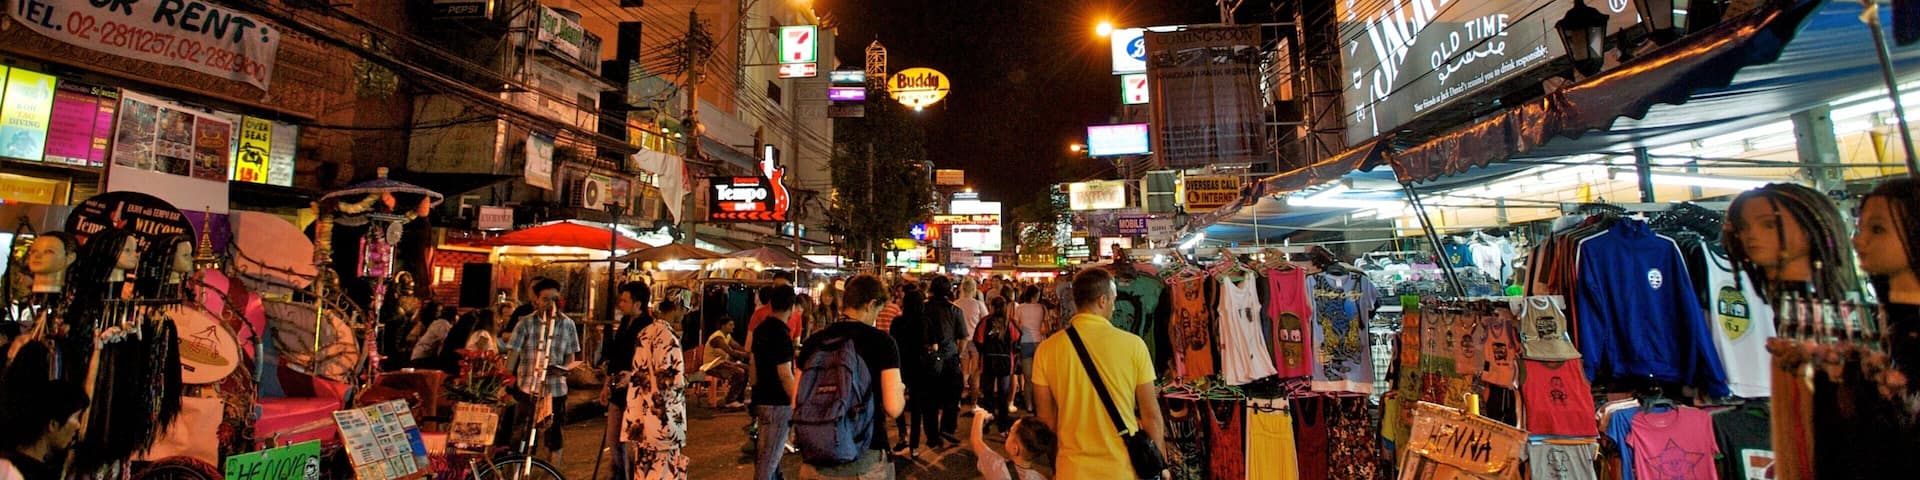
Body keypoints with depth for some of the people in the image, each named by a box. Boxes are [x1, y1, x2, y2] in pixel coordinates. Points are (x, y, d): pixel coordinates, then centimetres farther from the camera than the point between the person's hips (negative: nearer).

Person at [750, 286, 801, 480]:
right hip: (778, 404, -9)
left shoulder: (760, 330, 7)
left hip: (761, 400, 9)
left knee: (767, 453, 20)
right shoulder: (781, 335, -19)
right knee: (769, 457, -1)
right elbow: (785, 376, -20)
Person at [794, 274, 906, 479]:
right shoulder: (881, 341, -10)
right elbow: (894, 408, -16)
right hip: (864, 461, -3)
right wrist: (900, 390, 4)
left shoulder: (813, 342, 1)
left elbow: (796, 405, 6)